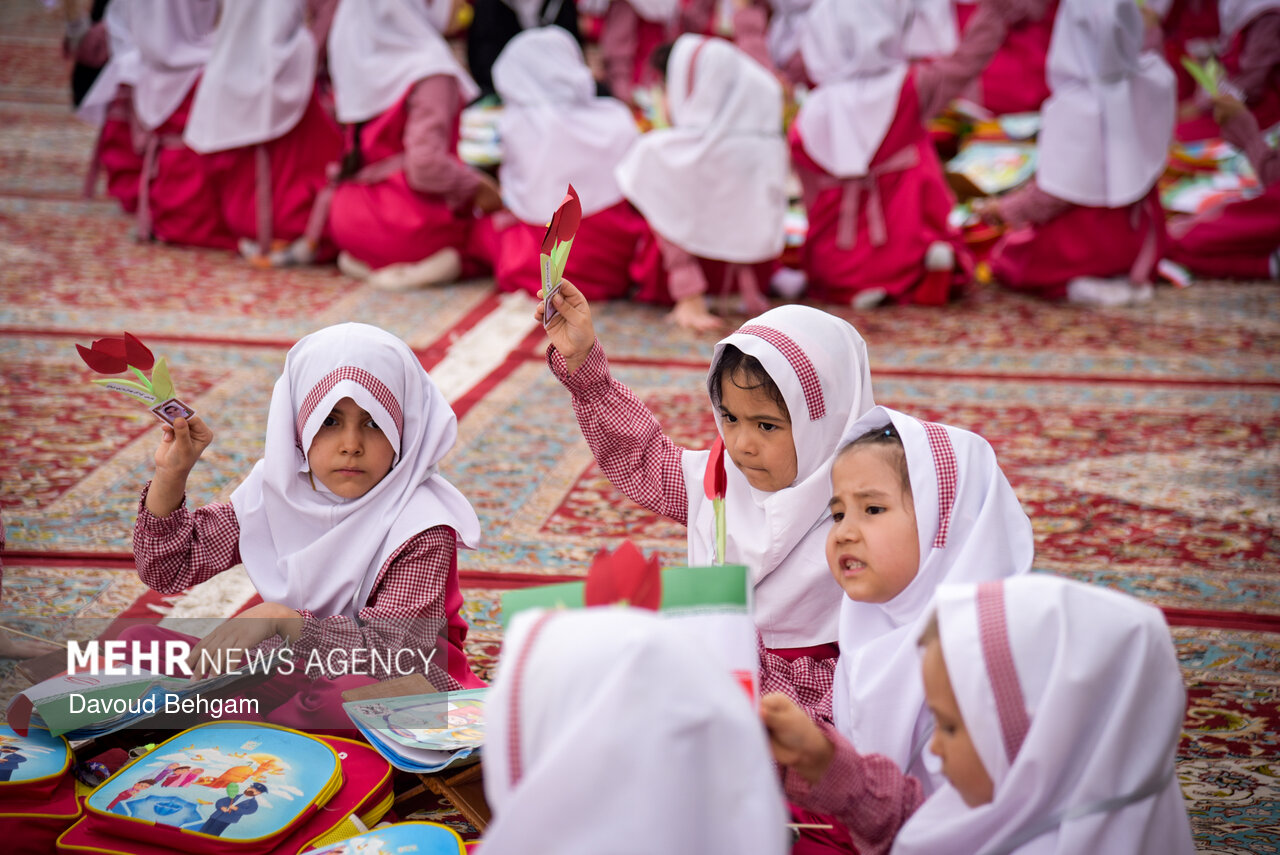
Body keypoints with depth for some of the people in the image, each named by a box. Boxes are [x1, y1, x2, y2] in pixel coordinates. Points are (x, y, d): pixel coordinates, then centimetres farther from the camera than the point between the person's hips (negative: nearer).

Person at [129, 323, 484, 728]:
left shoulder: (420, 527, -19)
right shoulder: (277, 491, -2)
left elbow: (388, 655, -28)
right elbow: (166, 569, 7)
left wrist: (281, 619, -39)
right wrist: (170, 476, -9)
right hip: (293, 672, 5)